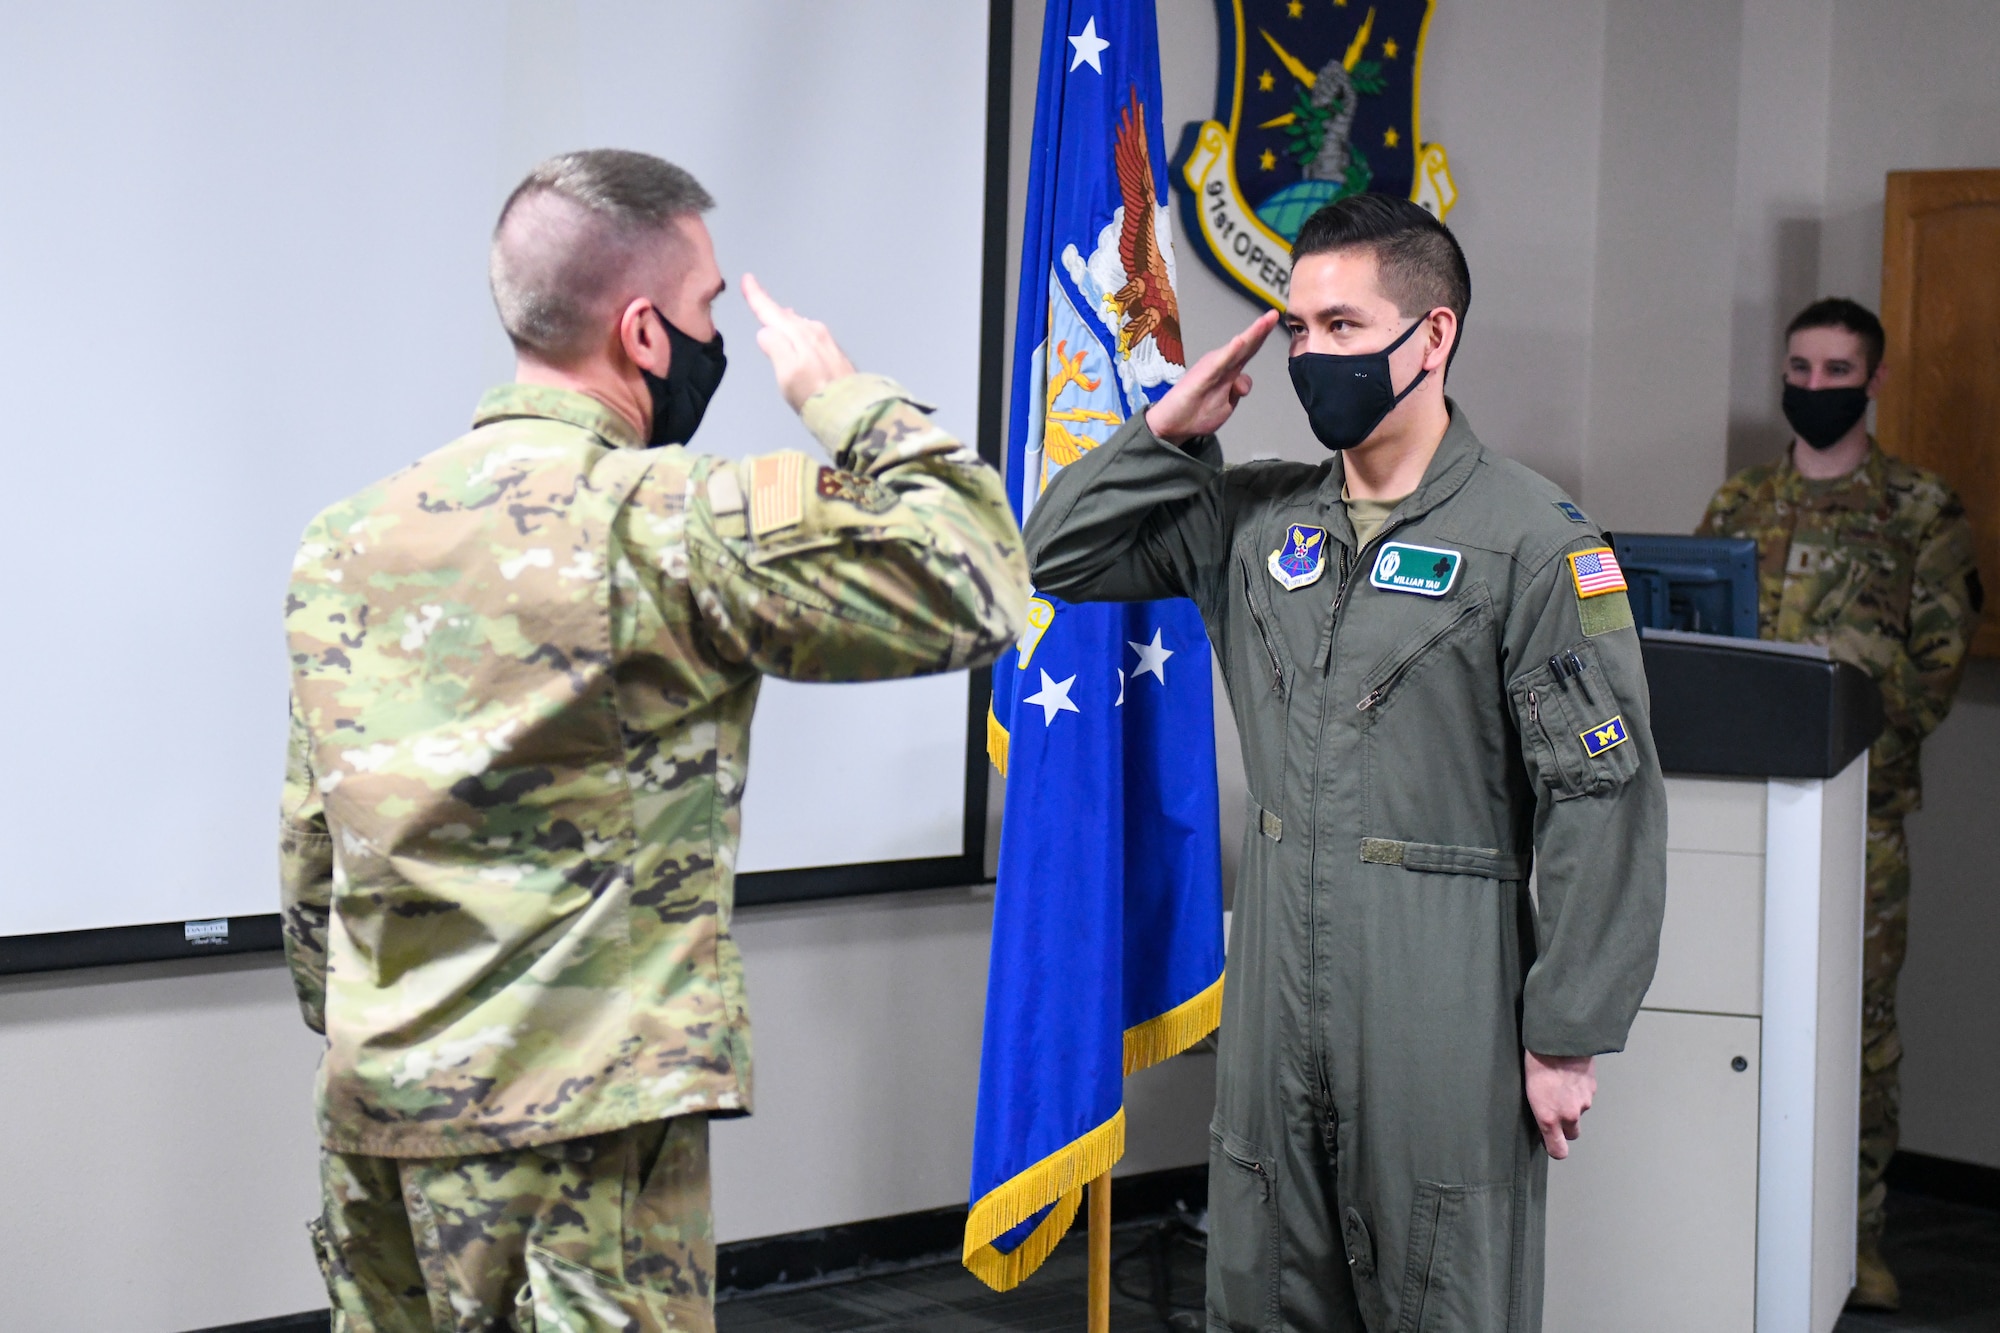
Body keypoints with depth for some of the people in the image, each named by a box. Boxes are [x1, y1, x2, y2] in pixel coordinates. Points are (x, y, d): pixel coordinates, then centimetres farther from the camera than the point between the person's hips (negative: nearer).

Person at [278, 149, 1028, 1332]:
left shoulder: (348, 538, 8)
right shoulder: (675, 520, -14)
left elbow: (310, 864, 14)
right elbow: (971, 592, -11)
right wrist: (848, 397, 1)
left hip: (372, 1104, 7)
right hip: (577, 1126, -7)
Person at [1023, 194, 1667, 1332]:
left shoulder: (1535, 542, -9)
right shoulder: (1256, 518, 9)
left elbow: (1605, 801, -11)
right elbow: (1060, 556, 17)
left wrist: (1567, 1036, -13)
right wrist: (1169, 429, 3)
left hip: (1444, 996, -5)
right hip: (1277, 982, 6)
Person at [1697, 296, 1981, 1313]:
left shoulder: (1921, 512, 5)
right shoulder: (1740, 503, 15)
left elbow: (1939, 660, 0)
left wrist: (1875, 738, -13)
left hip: (1860, 800, -3)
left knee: (1861, 1014, -2)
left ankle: (1853, 1230, 5)